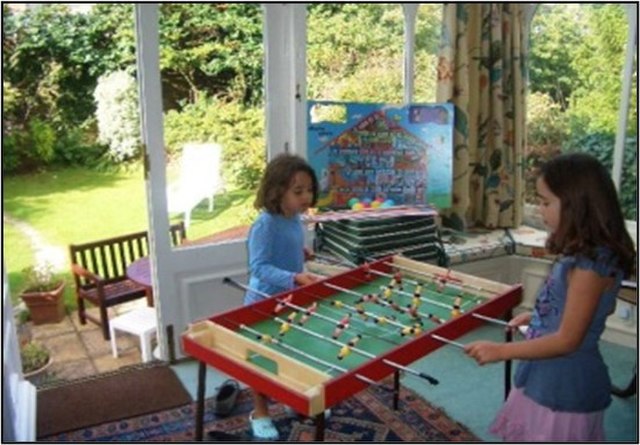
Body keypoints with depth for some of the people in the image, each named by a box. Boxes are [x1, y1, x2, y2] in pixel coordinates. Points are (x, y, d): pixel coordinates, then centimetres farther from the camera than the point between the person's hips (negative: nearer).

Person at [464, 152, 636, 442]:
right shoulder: (582, 253, 3)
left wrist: (500, 351, -23)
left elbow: (567, 340, -24)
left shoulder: (591, 263, -25)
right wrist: (537, 316, 11)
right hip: (548, 376, 9)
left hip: (565, 382, -9)